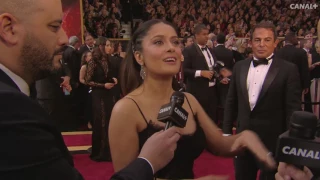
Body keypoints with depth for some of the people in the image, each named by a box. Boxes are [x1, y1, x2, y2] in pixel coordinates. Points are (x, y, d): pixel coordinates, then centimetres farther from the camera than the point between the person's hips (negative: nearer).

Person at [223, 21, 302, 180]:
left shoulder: (288, 70, -8)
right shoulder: (240, 67, 5)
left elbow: (293, 109, -8)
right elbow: (231, 101, 9)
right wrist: (227, 131, 7)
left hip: (273, 142, -4)